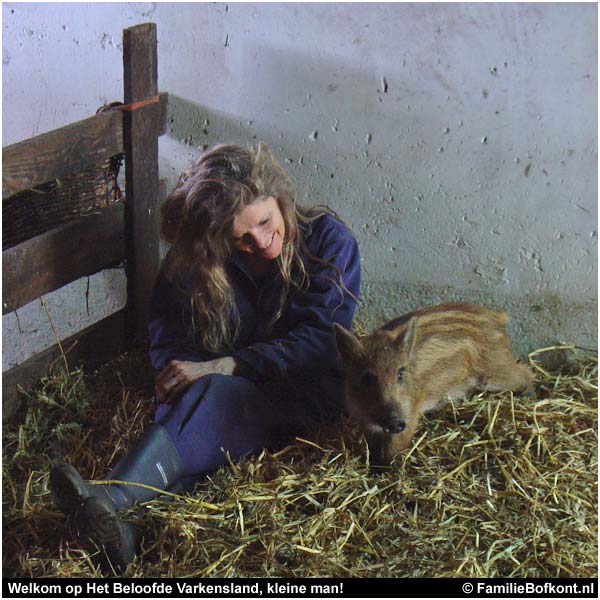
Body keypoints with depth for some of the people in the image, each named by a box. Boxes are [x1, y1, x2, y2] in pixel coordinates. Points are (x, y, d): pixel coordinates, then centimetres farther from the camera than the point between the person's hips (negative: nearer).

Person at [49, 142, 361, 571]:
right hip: (225, 390, 4)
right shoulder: (190, 261, 1)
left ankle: (111, 500, -58)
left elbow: (321, 341, -15)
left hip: (304, 393, -3)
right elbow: (168, 340, 3)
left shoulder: (329, 240, -7)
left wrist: (220, 368, -25)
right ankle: (125, 532, -59)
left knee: (217, 397, -37)